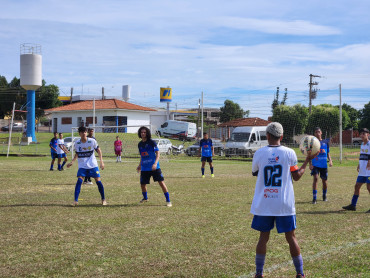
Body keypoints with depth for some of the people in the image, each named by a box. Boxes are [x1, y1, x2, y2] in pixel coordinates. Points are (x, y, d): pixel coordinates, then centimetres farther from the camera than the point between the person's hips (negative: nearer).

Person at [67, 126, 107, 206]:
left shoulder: (92, 141, -8)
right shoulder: (77, 143, -2)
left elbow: (98, 150, 4)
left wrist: (101, 161, -4)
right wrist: (72, 161, 0)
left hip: (93, 165, -1)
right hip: (82, 166, 1)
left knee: (98, 181, -4)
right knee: (79, 181, -16)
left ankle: (103, 200, 14)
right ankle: (76, 201, -13)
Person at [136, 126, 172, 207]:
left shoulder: (151, 142, -7)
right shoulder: (140, 144, 10)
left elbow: (158, 153, -11)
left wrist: (155, 163, -24)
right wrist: (140, 165, 20)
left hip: (154, 167, -5)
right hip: (144, 168, 5)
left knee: (161, 182, -10)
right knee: (143, 184, 6)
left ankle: (168, 200, -3)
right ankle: (145, 198, 35)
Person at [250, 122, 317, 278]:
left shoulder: (259, 153, -4)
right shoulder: (289, 153, -5)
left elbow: (254, 172, 13)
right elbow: (297, 176, 4)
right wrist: (307, 160, 16)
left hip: (263, 205, 0)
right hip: (284, 205, 0)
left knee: (263, 237, 9)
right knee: (291, 237, 9)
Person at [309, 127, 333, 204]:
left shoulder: (325, 142, 9)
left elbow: (328, 153, 15)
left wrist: (330, 160, -2)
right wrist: (310, 164, -7)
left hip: (324, 165, 3)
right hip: (315, 165, -3)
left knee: (324, 180, 8)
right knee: (315, 178, -19)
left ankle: (324, 196, 32)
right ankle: (314, 198, -15)